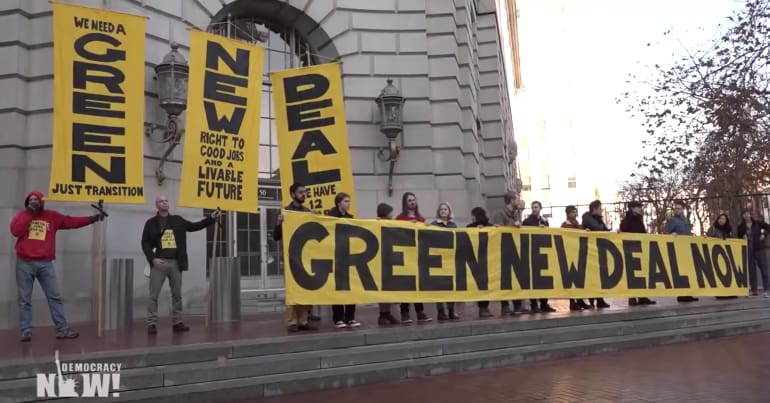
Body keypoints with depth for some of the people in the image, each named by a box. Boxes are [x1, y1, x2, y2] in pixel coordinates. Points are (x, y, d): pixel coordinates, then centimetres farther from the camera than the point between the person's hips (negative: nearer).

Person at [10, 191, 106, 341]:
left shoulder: (52, 216, 9)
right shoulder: (22, 215, 5)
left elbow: (71, 221, 5)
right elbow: (15, 231, -11)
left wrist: (92, 219, -3)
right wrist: (29, 213, -11)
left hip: (45, 264, 1)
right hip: (25, 263, -1)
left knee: (55, 297, 2)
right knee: (24, 299, 2)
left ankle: (62, 329, 5)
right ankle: (26, 332, 8)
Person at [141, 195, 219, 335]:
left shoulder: (177, 220, 11)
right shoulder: (151, 223, 3)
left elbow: (193, 226, 12)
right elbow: (145, 243, 1)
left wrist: (211, 218, 4)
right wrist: (152, 259, -12)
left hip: (175, 263, 3)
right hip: (159, 262, -3)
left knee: (177, 295, 8)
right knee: (154, 295, -4)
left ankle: (177, 322, 16)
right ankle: (152, 324, 1)